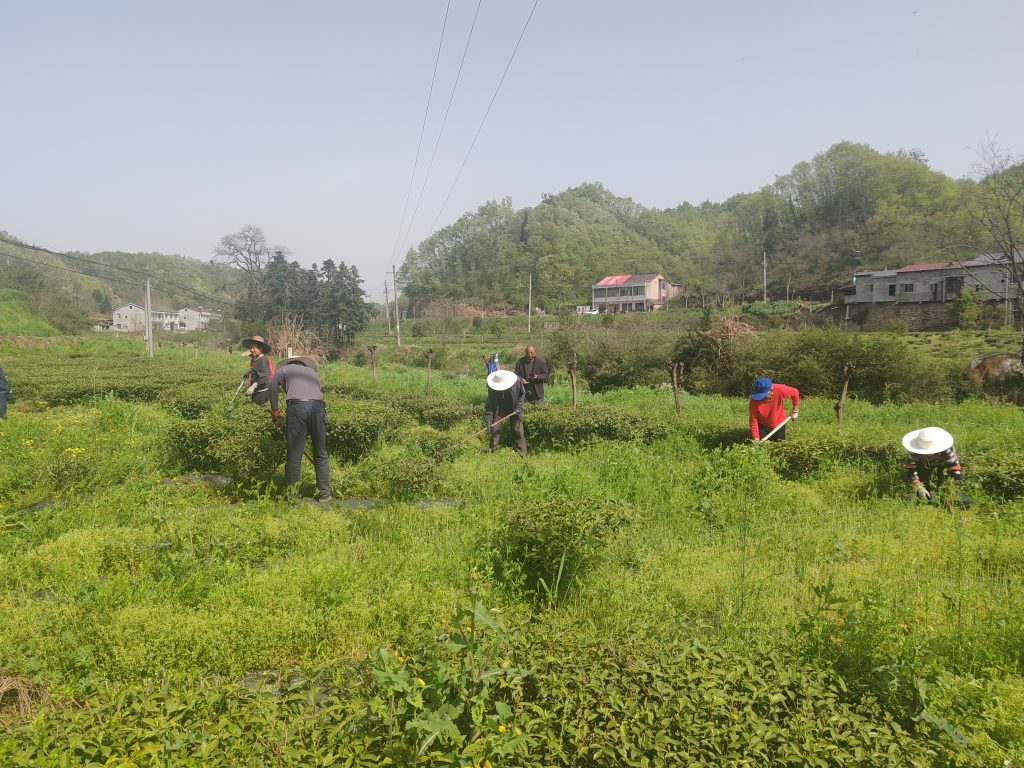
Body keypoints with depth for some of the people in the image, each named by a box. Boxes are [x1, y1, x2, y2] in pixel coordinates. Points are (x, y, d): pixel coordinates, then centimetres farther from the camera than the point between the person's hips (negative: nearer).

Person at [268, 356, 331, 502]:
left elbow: (272, 386, 5)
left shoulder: (285, 369, 25)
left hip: (297, 406, -3)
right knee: (321, 455, 10)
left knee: (294, 455, 1)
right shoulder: (312, 371, 35)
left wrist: (275, 412, 8)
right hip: (318, 406, 3)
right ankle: (325, 494, 11)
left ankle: (291, 495, 3)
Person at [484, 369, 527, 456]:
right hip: (499, 410, 0)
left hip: (514, 410, 0)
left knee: (518, 431, 0)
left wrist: (519, 407, -15)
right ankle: (492, 451, 15)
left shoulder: (516, 381, -24)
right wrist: (488, 421, -23)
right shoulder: (492, 388, -23)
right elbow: (489, 405, -18)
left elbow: (522, 394, -4)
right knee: (495, 430, 0)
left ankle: (522, 453, 9)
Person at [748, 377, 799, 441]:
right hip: (762, 425, -1)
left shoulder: (779, 390, -32)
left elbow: (795, 392, -11)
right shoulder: (754, 400, -32)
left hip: (778, 424, 1)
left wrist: (795, 410, -1)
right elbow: (753, 420, -24)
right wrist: (756, 438, -26)